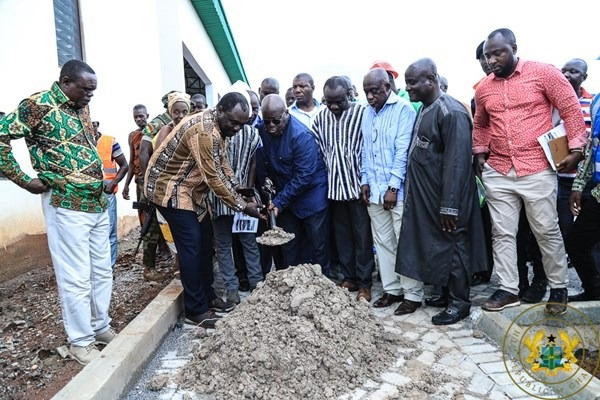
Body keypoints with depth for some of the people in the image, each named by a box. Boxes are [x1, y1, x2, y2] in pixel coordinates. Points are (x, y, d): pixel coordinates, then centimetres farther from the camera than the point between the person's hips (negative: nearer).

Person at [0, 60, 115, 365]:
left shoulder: (82, 108, 14)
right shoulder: (38, 105, -8)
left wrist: (100, 181, 12)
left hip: (97, 203, 8)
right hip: (67, 205, -8)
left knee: (102, 271, 15)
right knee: (76, 278, 1)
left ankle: (101, 327, 31)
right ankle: (81, 341, 17)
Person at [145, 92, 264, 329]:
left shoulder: (216, 128, 4)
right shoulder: (204, 131, -27)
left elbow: (222, 166, 9)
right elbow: (213, 178, -26)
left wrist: (241, 194, -2)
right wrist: (241, 206, -18)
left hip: (190, 189, 10)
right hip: (169, 187, -10)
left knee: (205, 242, 10)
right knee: (191, 247, -8)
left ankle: (208, 296, 23)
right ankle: (195, 310, 2)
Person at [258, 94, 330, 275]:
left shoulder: (301, 135, -23)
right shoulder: (262, 131, -5)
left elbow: (304, 176, -24)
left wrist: (279, 202, -23)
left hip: (311, 195, -5)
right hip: (284, 195, 5)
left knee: (317, 244, 3)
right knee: (288, 246, 11)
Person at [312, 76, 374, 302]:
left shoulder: (362, 114, -10)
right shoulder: (321, 117, 5)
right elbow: (318, 150, 11)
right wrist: (326, 175, 5)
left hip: (357, 185, -5)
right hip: (334, 186, 5)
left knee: (362, 238, 4)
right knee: (341, 236, 13)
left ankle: (365, 283, 14)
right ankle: (349, 277, 26)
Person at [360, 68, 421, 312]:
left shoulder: (404, 109, -8)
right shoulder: (367, 113, 12)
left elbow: (403, 151, -13)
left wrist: (393, 187, -15)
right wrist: (365, 181, 9)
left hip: (398, 190, -6)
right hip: (374, 190, 7)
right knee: (382, 242, 12)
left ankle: (412, 294, 12)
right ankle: (392, 289, 24)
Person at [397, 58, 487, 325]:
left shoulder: (451, 112, -16)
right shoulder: (425, 109, 12)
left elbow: (457, 163, -21)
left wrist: (449, 206, -22)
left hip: (444, 200, -8)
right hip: (426, 198, 8)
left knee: (451, 245, 4)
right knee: (435, 245, 16)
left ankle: (459, 302, 19)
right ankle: (447, 294, 31)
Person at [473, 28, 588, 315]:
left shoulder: (543, 73, -3)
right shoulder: (483, 89, 9)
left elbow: (571, 110, -2)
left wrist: (576, 150, -7)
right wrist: (479, 155, 12)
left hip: (538, 171, -4)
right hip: (497, 173, 4)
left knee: (547, 232, 6)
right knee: (502, 234, 7)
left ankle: (558, 288, 25)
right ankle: (508, 289, 18)